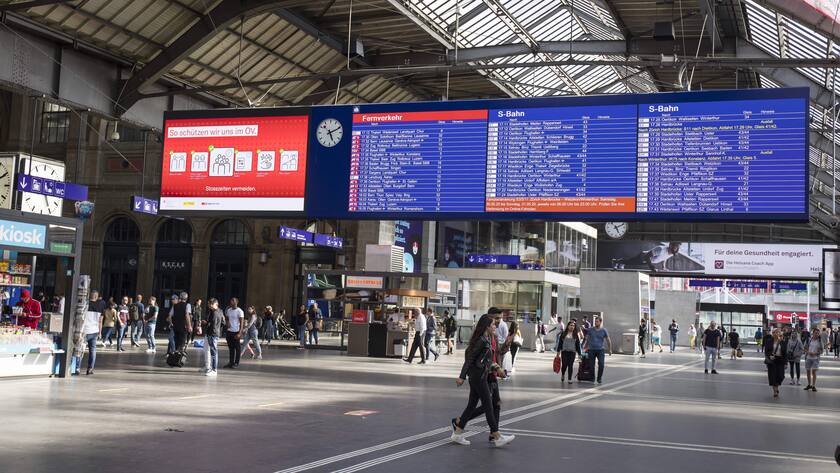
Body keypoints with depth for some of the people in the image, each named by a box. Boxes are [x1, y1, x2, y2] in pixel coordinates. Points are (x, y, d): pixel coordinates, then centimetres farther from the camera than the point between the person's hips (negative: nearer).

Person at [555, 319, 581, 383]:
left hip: (572, 352, 0)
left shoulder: (576, 335, 8)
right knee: (564, 365, -4)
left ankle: (570, 379, 3)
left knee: (570, 365, -4)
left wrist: (579, 353, 5)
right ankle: (562, 375, 26)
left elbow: (578, 344, 9)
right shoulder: (563, 333, 6)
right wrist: (558, 351, 3)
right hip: (564, 351, 0)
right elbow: (560, 342, 7)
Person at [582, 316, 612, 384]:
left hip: (600, 350, -1)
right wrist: (585, 348, 10)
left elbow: (608, 341, 7)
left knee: (601, 364, -15)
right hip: (591, 350, 1)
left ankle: (599, 378, -1)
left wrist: (610, 350, 3)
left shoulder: (604, 330, 0)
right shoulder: (590, 330, 2)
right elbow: (587, 339, 10)